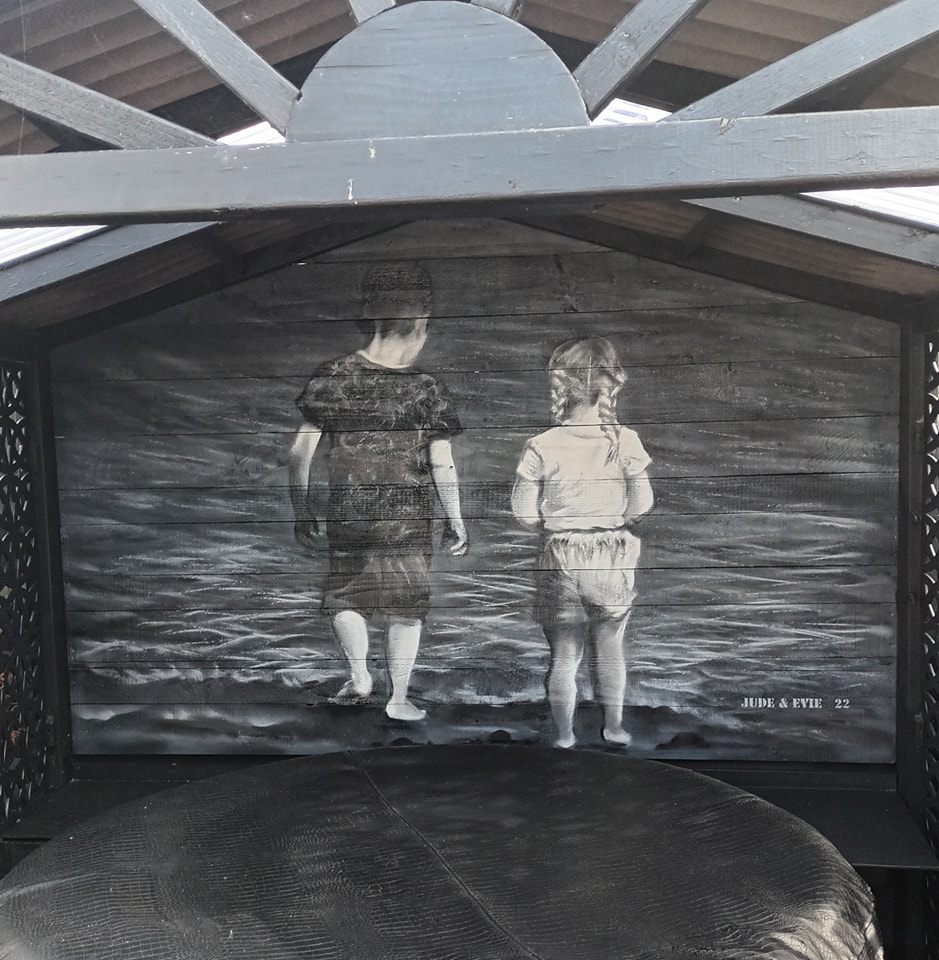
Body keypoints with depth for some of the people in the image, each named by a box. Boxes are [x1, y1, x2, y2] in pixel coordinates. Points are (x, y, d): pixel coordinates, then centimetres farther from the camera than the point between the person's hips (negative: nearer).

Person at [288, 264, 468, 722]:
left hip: (346, 519, 1)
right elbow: (442, 466, -8)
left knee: (344, 599, 22)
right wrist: (456, 523, 4)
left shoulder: (332, 377, -4)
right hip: (407, 522, -1)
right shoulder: (427, 390, -9)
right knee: (405, 611, 13)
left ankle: (359, 677, 12)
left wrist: (301, 512, 8)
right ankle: (399, 699, 20)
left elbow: (299, 452, -3)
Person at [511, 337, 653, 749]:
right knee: (610, 646, 21)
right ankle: (613, 727, 34)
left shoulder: (541, 446, -14)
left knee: (564, 654, 13)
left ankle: (565, 735, 24)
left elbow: (524, 512, -9)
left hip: (560, 560, -1)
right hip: (613, 558, 2)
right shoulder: (626, 441, -10)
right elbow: (641, 506, -4)